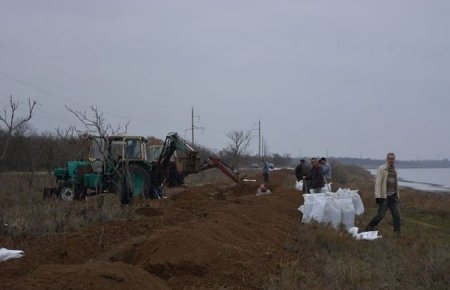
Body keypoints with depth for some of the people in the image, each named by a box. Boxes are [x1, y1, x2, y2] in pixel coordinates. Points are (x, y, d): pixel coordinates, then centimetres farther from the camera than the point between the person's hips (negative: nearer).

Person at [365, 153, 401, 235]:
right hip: (384, 197, -6)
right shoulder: (382, 169, -8)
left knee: (396, 215, -3)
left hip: (393, 197, 6)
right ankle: (369, 227, 12)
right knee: (380, 215, -6)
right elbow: (378, 183, -13)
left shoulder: (394, 170, 13)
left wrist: (397, 196, 17)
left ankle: (397, 233, 1)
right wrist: (378, 196, -20)